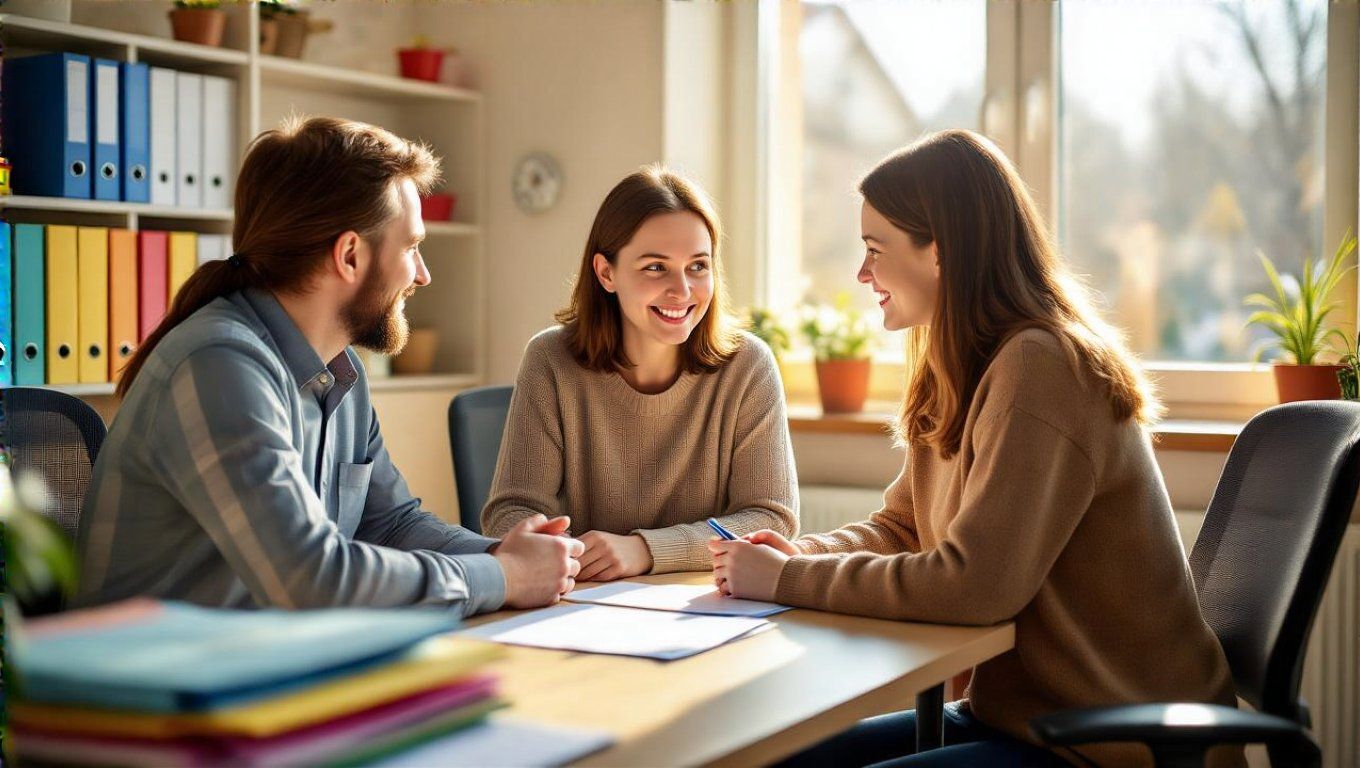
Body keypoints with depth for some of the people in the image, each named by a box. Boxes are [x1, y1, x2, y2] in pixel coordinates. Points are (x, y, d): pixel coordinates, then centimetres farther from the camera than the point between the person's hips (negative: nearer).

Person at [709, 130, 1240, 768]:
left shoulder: (1040, 368, -21)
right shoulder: (957, 379, 9)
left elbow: (973, 584, -26)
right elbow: (899, 528, 15)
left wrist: (787, 579, -18)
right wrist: (798, 554, -5)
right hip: (1016, 712, 9)